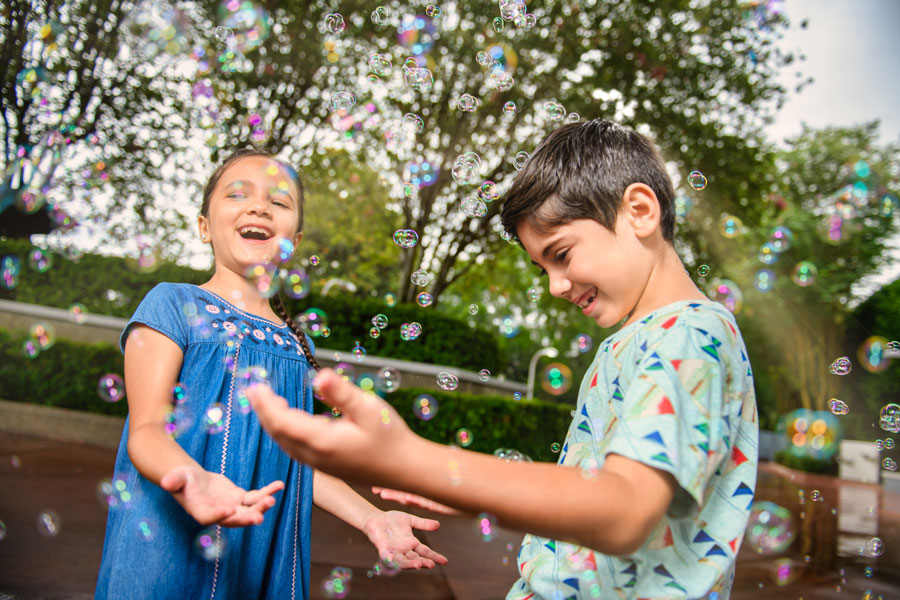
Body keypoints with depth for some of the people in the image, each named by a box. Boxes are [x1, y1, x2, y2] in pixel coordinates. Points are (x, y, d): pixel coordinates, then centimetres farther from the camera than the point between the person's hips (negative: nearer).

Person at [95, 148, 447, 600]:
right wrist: (191, 478, -34)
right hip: (170, 548, -4)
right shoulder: (175, 305, -5)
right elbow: (147, 427, -14)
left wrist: (371, 518, 4)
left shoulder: (296, 342, 9)